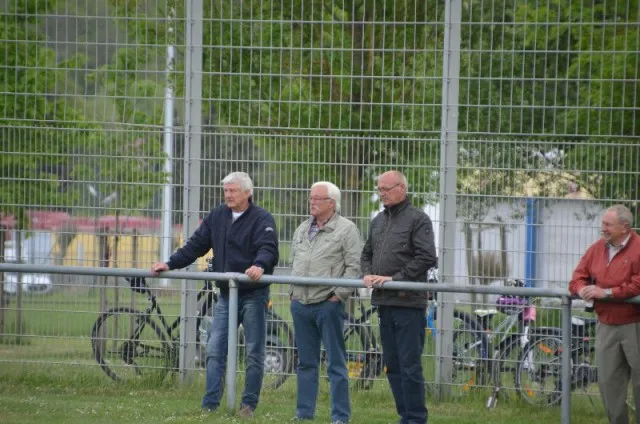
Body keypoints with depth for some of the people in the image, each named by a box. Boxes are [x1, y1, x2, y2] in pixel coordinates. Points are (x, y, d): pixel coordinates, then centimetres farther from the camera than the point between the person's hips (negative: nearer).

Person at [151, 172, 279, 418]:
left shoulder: (262, 219, -8)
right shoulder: (217, 217, 9)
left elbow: (269, 249, -23)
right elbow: (196, 245, 9)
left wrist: (260, 265, -45)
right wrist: (170, 264, -2)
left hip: (253, 294, -5)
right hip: (226, 295, 5)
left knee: (254, 352, 2)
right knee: (214, 350, -1)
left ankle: (249, 405, 10)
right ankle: (210, 405, -1)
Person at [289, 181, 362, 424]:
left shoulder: (346, 229, -5)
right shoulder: (303, 229, 16)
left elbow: (354, 267, -9)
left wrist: (339, 294, -14)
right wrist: (292, 291, 14)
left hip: (328, 304, -7)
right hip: (300, 304, 7)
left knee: (336, 363, -3)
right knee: (306, 361, 11)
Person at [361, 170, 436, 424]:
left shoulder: (417, 219, -6)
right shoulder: (378, 221, 17)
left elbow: (426, 258, -14)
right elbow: (367, 254, 24)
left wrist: (395, 279, -16)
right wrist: (368, 274, 3)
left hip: (408, 303, -8)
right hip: (384, 303, 8)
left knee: (410, 365, -7)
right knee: (392, 364, 10)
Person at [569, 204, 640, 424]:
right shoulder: (597, 249, 9)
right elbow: (578, 276, 11)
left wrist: (606, 292, -21)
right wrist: (582, 289, -13)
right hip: (606, 326, 6)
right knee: (608, 381, 7)